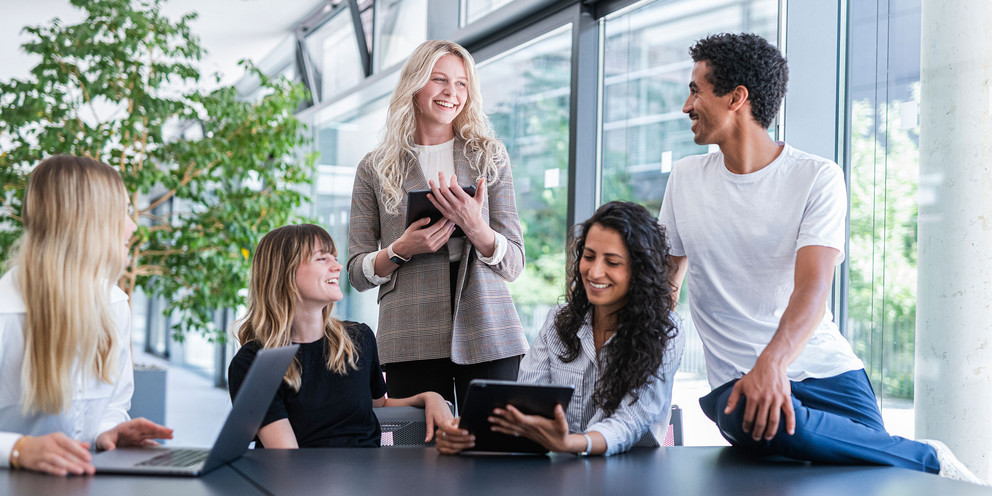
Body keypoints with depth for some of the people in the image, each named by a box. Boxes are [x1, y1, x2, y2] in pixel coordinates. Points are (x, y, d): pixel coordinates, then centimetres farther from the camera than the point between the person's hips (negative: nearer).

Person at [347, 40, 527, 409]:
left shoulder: (489, 157, 10)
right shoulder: (375, 169, 10)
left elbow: (513, 264, 6)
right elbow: (358, 274, 9)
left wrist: (474, 227, -14)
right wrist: (400, 250, -10)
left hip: (487, 337, 1)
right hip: (411, 344, 0)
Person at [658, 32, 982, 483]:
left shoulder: (818, 178, -3)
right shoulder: (685, 179, 9)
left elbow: (813, 287, -16)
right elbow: (664, 281, 17)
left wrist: (772, 361, -35)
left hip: (827, 369, -2)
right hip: (738, 379, 2)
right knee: (746, 418, -33)